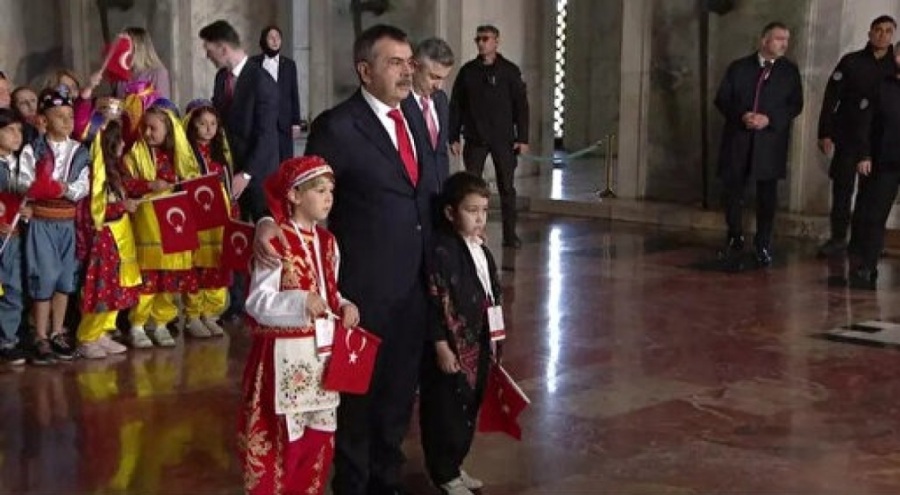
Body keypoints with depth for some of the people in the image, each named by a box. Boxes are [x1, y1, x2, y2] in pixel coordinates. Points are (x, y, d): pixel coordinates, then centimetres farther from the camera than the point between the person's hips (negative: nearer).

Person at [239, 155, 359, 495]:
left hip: (321, 353, 7)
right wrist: (300, 303, -31)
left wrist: (344, 307, -1)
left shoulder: (327, 241, 10)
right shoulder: (275, 242, -14)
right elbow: (257, 303, -18)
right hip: (285, 356, -7)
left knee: (319, 437, 14)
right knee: (279, 439, 1)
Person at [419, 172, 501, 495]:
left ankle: (455, 465, 33)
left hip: (478, 347, 9)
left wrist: (492, 343, 18)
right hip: (452, 349, -9)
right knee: (444, 413, 4)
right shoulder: (442, 252, -19)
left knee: (469, 410, 18)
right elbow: (436, 304, -20)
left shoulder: (481, 250, 8)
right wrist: (441, 347, -20)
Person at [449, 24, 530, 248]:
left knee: (507, 187, 2)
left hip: (503, 138, -1)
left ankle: (510, 234, 8)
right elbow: (455, 106, 8)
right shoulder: (467, 71, 6)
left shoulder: (510, 71, 2)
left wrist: (522, 138, -4)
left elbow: (521, 105, 2)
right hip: (475, 139, 1)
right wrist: (453, 137, 1)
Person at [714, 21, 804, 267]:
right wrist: (741, 116, -14)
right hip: (737, 140, 1)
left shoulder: (790, 71, 6)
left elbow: (796, 104, 1)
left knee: (767, 195, 1)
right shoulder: (738, 67, 6)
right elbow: (721, 99, 4)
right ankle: (735, 239, 22)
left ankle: (763, 244, 13)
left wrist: (769, 119, -14)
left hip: (771, 141, 0)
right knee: (733, 191, 5)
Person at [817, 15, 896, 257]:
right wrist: (825, 133, -8)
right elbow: (830, 99, -1)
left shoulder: (895, 66, 5)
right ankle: (838, 238, 7)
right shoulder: (851, 61, 2)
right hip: (847, 137, -1)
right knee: (842, 188, 0)